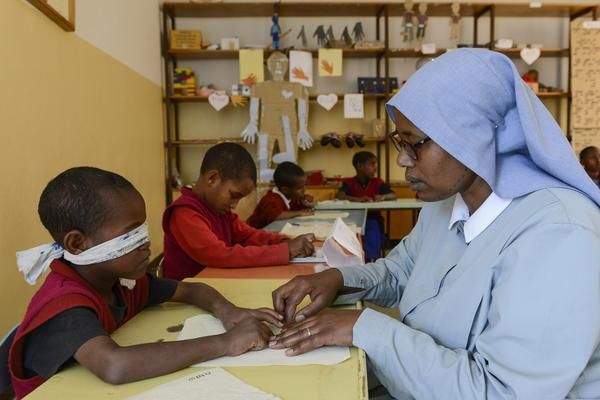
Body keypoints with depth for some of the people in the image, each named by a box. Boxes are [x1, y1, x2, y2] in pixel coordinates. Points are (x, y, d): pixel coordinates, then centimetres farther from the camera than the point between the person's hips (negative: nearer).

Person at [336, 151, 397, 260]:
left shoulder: (377, 182, 5)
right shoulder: (349, 182, -1)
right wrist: (358, 199, -33)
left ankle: (370, 258, -18)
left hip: (372, 218, 1)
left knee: (373, 227, -30)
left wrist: (383, 196, -25)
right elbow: (339, 196, -18)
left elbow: (393, 195, -2)